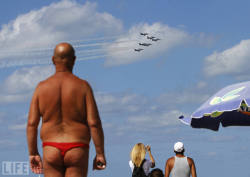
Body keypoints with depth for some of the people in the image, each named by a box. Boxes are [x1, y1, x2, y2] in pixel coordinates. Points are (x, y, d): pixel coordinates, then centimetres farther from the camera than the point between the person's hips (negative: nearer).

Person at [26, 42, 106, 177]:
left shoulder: (42, 87, 2)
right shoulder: (83, 86, -3)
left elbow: (31, 123, 0)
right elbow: (94, 123, -9)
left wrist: (33, 153, 7)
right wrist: (100, 153, -2)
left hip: (51, 150, 1)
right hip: (77, 150, -1)